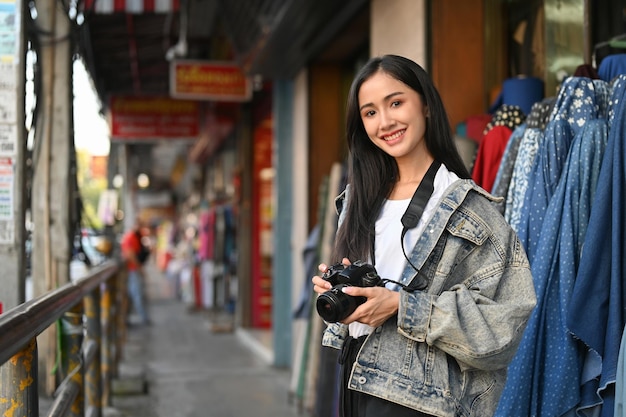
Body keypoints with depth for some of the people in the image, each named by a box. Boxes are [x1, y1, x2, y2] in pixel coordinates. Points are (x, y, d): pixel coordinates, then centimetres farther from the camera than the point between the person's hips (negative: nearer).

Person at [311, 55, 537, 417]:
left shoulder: (469, 208, -11)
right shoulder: (361, 198, 8)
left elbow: (503, 319, -17)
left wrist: (400, 306, -22)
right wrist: (335, 286, -2)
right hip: (355, 383, 6)